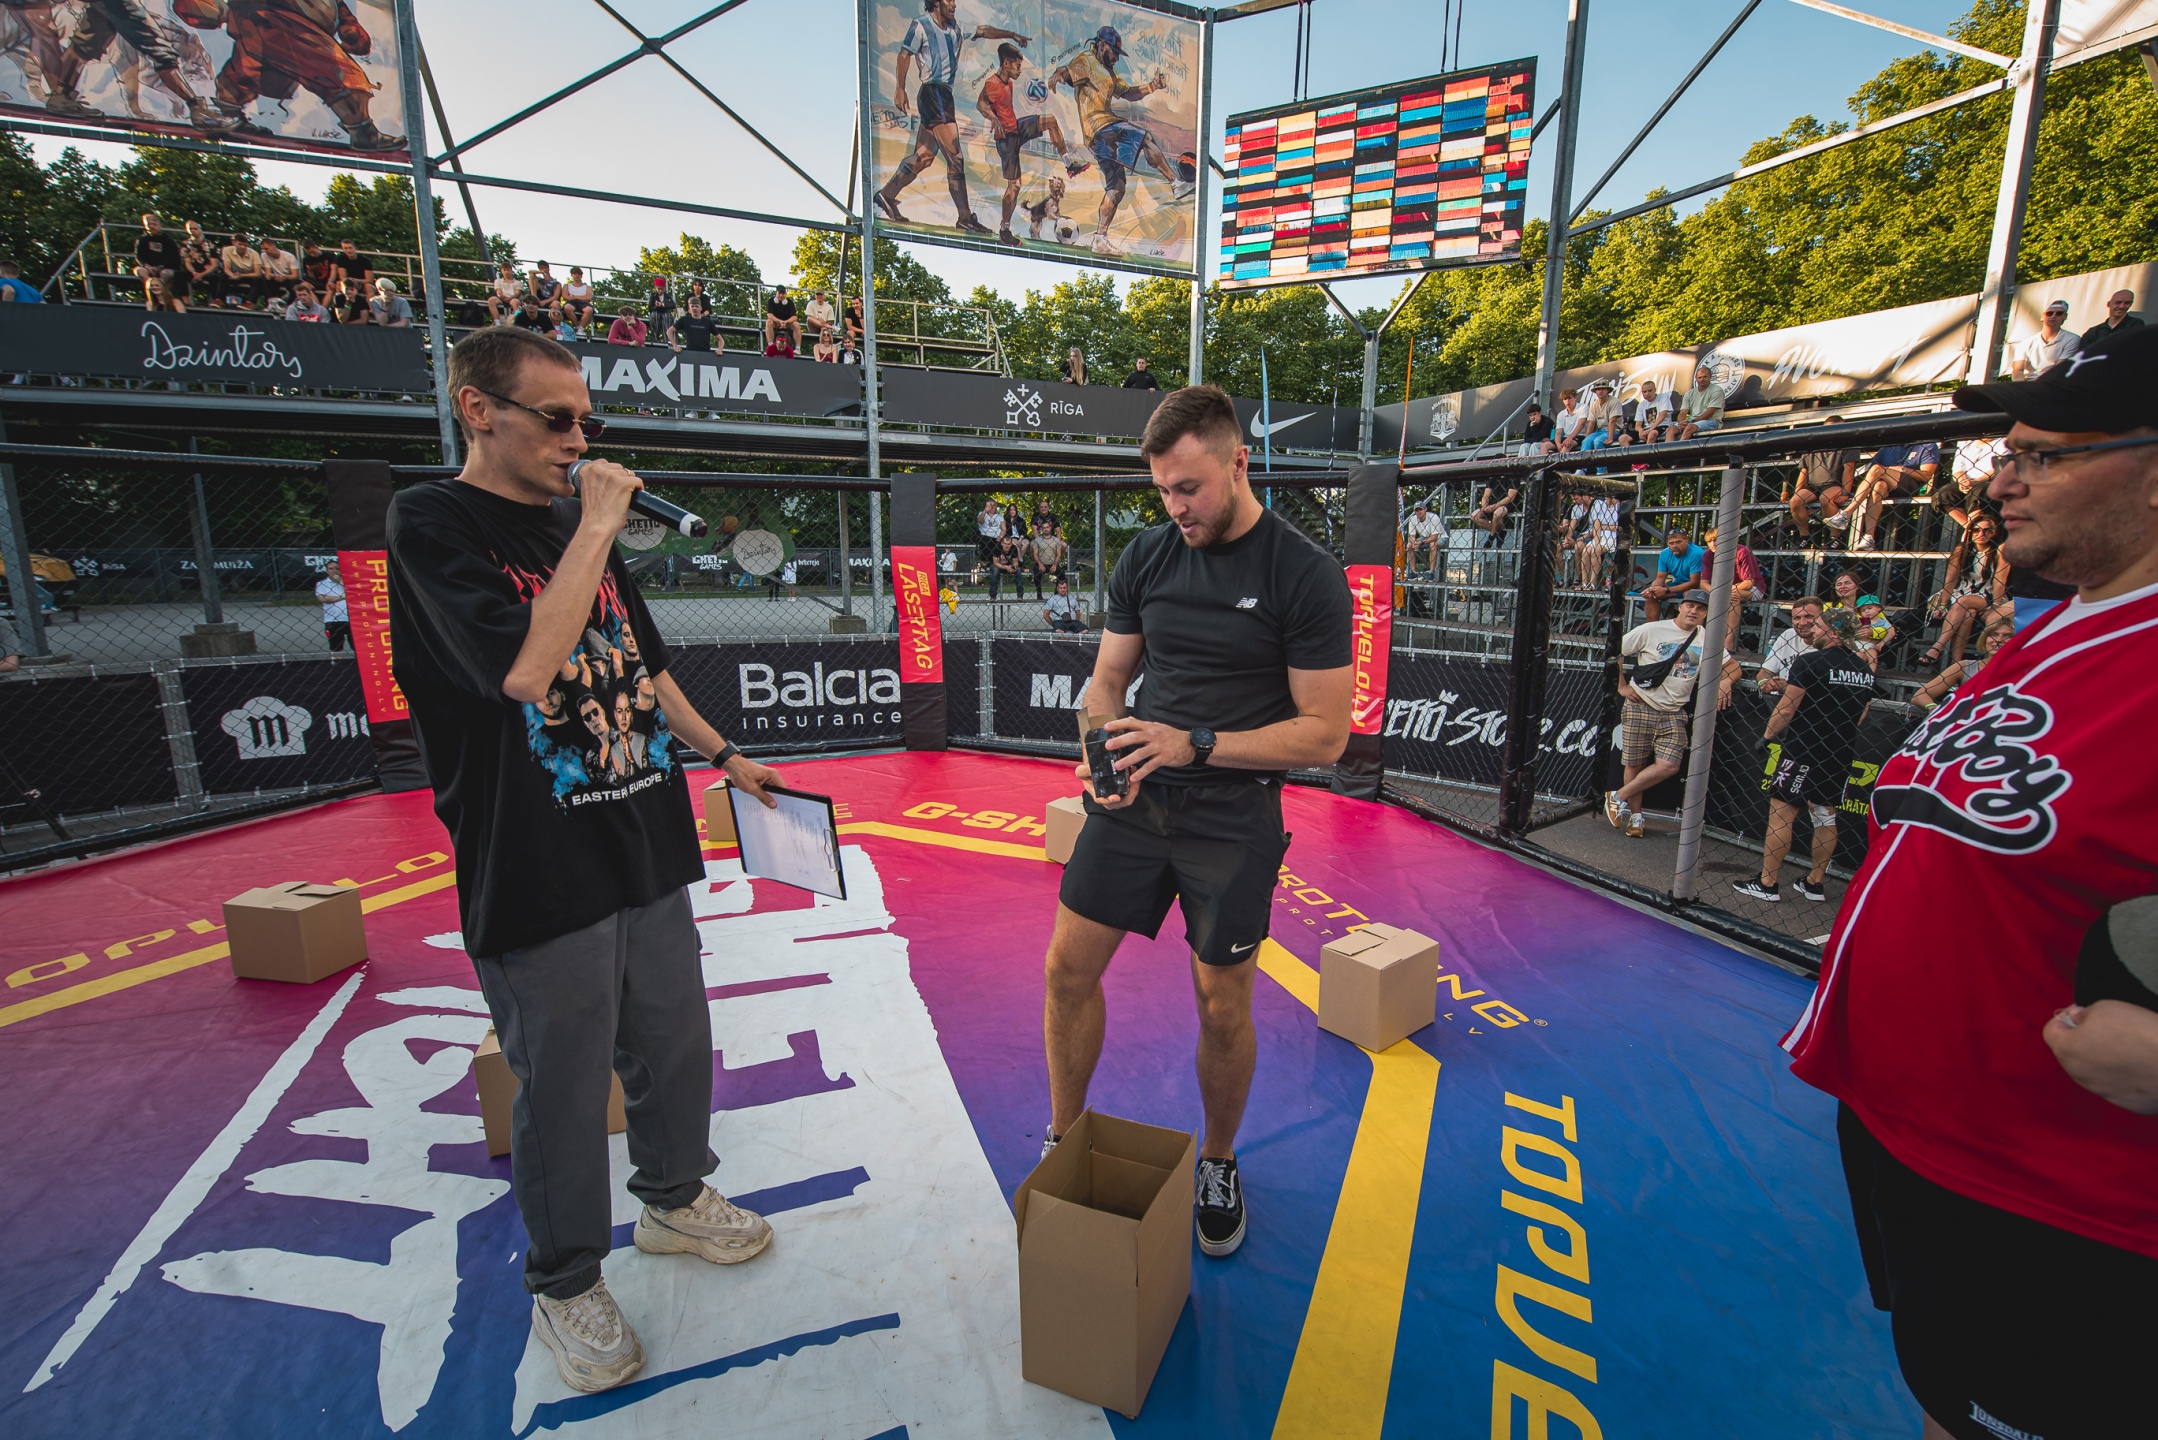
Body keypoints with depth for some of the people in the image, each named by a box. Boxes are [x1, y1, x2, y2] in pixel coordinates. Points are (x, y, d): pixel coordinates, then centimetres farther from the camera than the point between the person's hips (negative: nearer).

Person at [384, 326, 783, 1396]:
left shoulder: (580, 524, 11)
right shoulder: (431, 525, -10)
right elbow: (523, 670, -26)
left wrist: (719, 753, 17)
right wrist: (596, 529, -19)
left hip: (645, 846, 7)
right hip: (538, 875, -6)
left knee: (676, 1043, 19)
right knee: (561, 1088, 10)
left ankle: (674, 1199, 43)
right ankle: (566, 1286, 34)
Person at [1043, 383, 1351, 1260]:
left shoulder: (1307, 577, -11)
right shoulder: (1145, 559, 2)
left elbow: (1325, 733, -12)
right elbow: (1108, 678, 9)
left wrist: (1196, 745, -22)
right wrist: (1103, 747, -13)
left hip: (1233, 815, -3)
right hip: (1135, 797, 4)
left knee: (1223, 1007, 8)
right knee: (1069, 968, 6)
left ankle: (1218, 1165, 37)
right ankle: (1065, 1143, 32)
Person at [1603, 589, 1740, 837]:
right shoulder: (1651, 630, -3)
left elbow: (1733, 666, 17)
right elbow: (1615, 653, 1)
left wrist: (1725, 681, -6)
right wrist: (1621, 686, -2)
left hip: (1674, 714, 3)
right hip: (1640, 707, -3)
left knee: (1669, 766, -12)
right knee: (1635, 764, 1)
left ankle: (1618, 797, 3)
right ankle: (1634, 815, 17)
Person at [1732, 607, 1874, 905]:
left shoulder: (1810, 662, -13)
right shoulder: (1864, 668, 10)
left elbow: (1786, 708, -13)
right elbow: (1860, 715, 18)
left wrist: (1767, 736, -1)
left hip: (1803, 752, -8)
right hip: (1840, 756, 8)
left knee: (1781, 814, -4)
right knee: (1825, 817, 14)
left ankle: (1768, 884, -2)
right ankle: (1816, 883, 23)